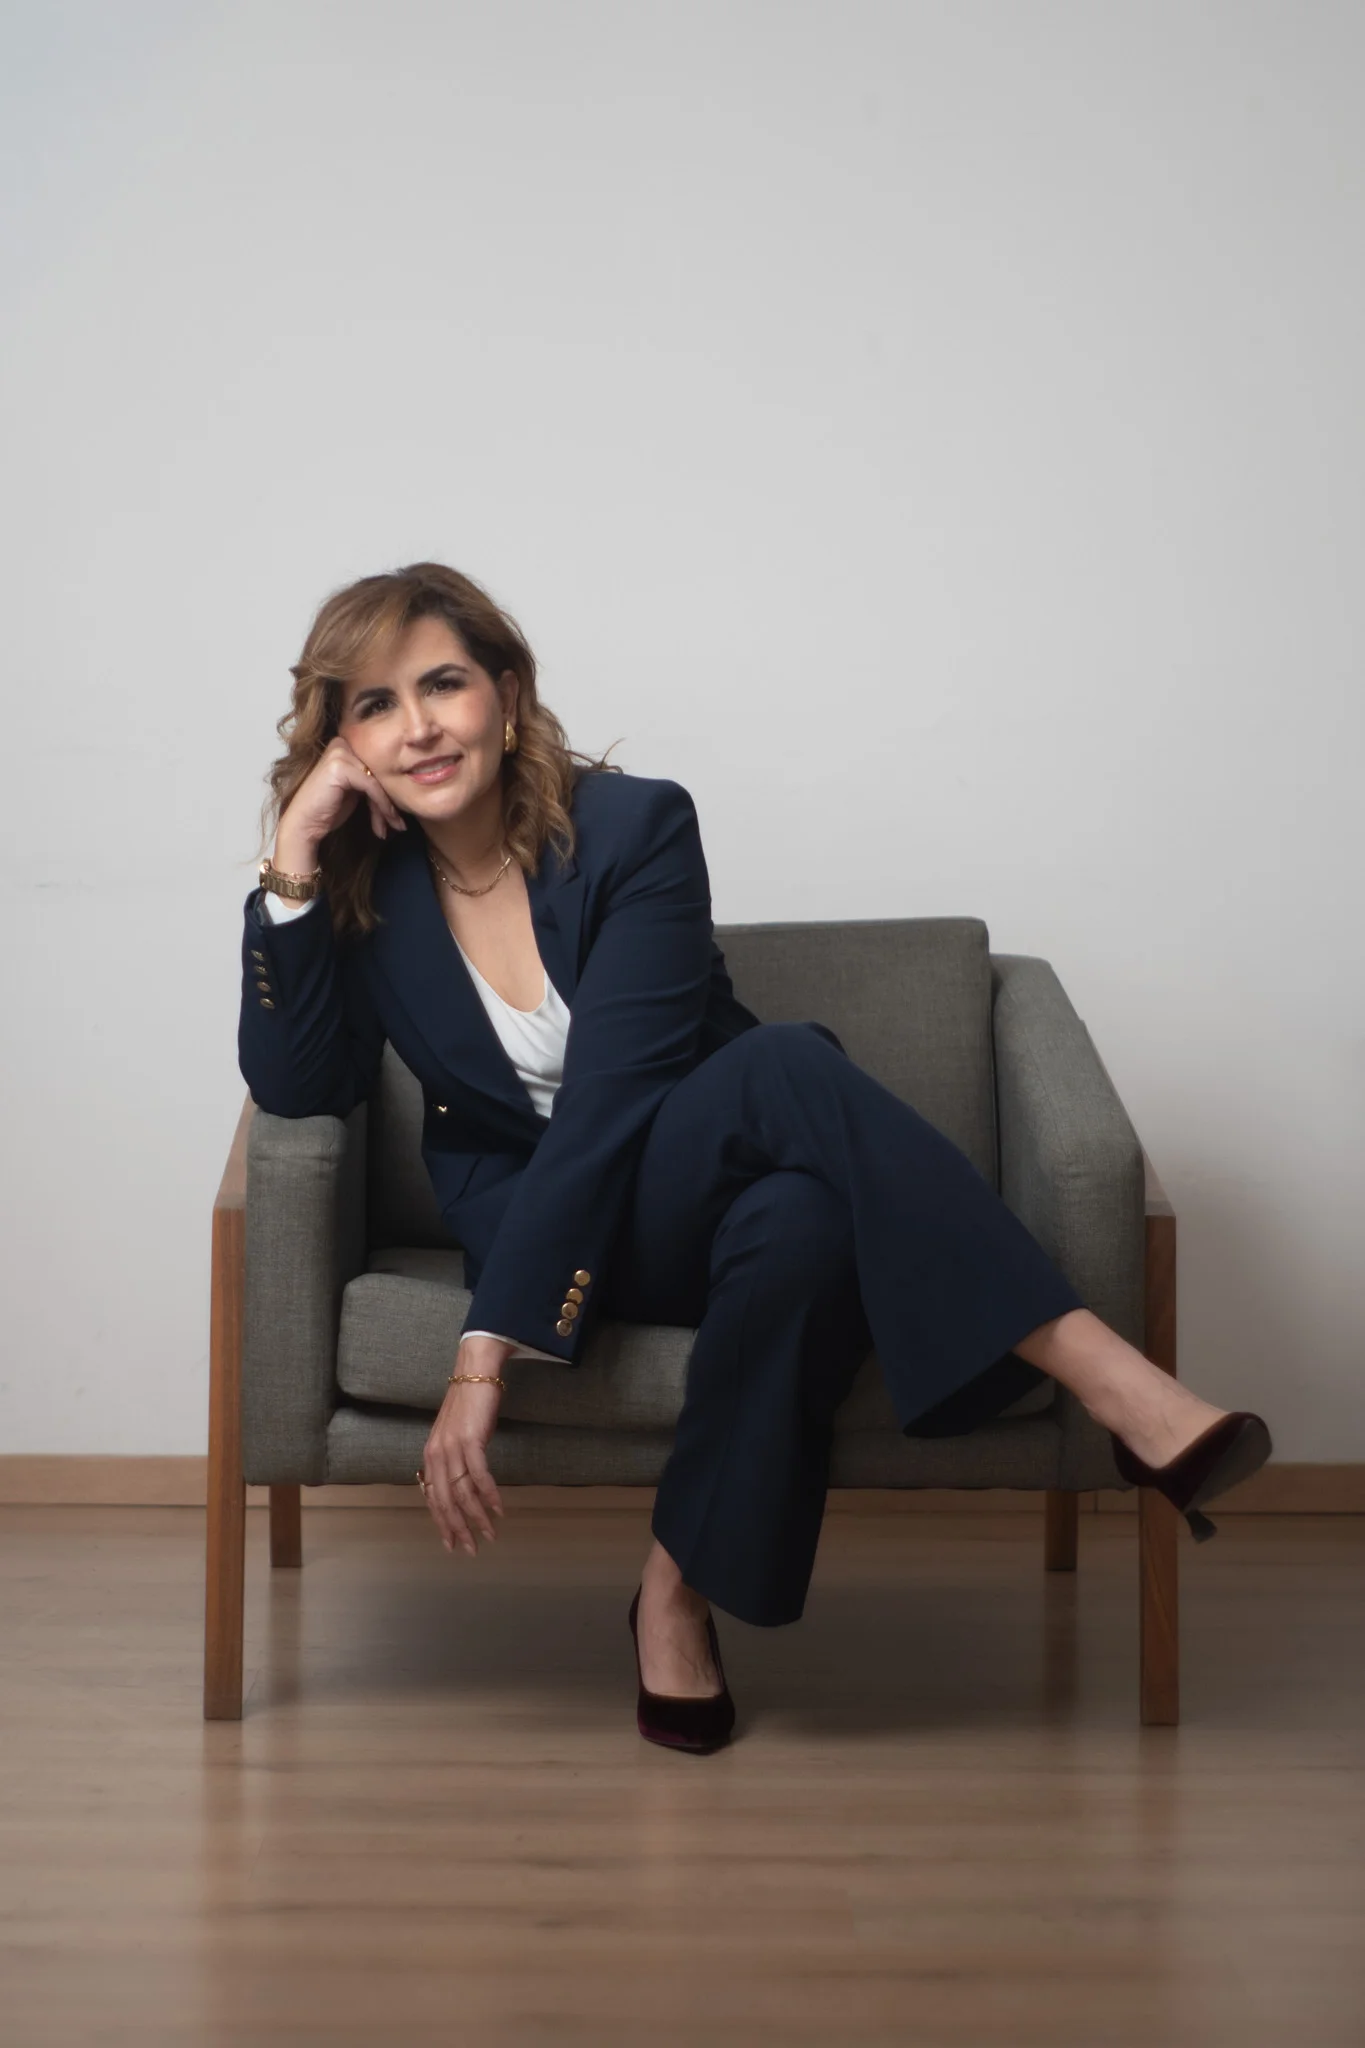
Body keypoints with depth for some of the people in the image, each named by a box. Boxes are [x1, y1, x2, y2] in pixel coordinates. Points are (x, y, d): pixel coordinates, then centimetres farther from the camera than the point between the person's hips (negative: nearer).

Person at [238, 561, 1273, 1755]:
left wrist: (487, 1355, -27)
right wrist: (293, 870, -17)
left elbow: (604, 1107, -20)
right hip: (527, 1220, 0)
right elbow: (300, 1093, -7)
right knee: (789, 1064, -34)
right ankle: (1109, 1380, -40)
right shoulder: (365, 886, 0)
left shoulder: (633, 828, -12)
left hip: (691, 1194, 0)